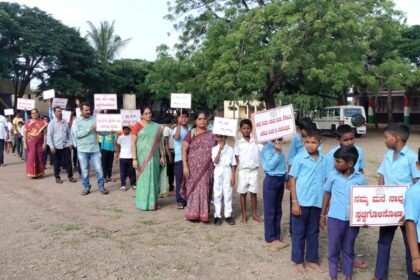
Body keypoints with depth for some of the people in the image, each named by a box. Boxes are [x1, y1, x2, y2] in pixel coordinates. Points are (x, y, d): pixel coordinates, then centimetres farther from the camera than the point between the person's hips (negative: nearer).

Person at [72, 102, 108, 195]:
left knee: (98, 169, 3)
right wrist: (89, 129, -19)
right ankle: (86, 188, 21)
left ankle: (101, 187, 15)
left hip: (95, 149, 1)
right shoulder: (76, 121, -1)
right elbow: (77, 134, -15)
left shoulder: (94, 119, 4)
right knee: (84, 170, 9)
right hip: (82, 150, -1)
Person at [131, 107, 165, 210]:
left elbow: (159, 142, 12)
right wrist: (134, 159, -12)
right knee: (143, 179, 2)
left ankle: (153, 202, 19)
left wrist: (162, 155, 8)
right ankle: (143, 203, 12)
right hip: (142, 157, -4)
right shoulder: (137, 126, -4)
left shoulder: (156, 127, 7)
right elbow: (133, 143, -7)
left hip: (154, 157, 4)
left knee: (153, 178, 8)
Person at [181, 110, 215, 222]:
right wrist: (185, 166, -11)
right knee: (193, 189, 2)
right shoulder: (190, 133, 1)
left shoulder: (211, 134, 7)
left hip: (206, 168, 2)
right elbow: (184, 150, -3)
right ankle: (193, 213, 12)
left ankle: (203, 214, 13)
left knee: (205, 190, 3)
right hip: (193, 167, -1)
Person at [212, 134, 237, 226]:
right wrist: (220, 149, -18)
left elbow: (233, 164, 3)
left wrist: (233, 177, -2)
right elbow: (215, 161, -13)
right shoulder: (214, 149, 1)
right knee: (217, 195, 4)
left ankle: (228, 215, 12)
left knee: (228, 194, 3)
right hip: (218, 173, 0)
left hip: (227, 173, 0)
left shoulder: (230, 149, 2)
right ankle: (217, 215, 11)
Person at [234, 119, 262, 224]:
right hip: (243, 170, -1)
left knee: (253, 193, 9)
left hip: (254, 170, 1)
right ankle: (244, 215, 18)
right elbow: (236, 158, -1)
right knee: (243, 193, 8)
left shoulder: (256, 141, 2)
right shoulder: (238, 143, 0)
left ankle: (254, 214, 20)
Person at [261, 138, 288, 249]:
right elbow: (271, 165, -22)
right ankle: (271, 239, 11)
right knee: (270, 211, 2)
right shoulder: (267, 148, -15)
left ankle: (276, 236, 25)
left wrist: (286, 178, 17)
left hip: (280, 180, 9)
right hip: (271, 181, -8)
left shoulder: (278, 147, 10)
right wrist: (278, 152, -25)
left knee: (278, 210, 14)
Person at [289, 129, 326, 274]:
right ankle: (298, 261, 22)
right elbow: (292, 180, -7)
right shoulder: (299, 158, -9)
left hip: (317, 202, 4)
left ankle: (312, 259, 30)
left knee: (313, 232, 16)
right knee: (299, 232, 8)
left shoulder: (323, 160, 3)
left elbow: (325, 181, 10)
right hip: (302, 202, -4)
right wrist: (295, 202, -11)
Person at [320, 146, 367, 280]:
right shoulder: (332, 175, -4)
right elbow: (327, 194, 6)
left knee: (348, 249, 16)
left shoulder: (360, 178, -5)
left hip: (353, 219, 0)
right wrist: (322, 215, 7)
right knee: (334, 249, 10)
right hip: (335, 218, 0)